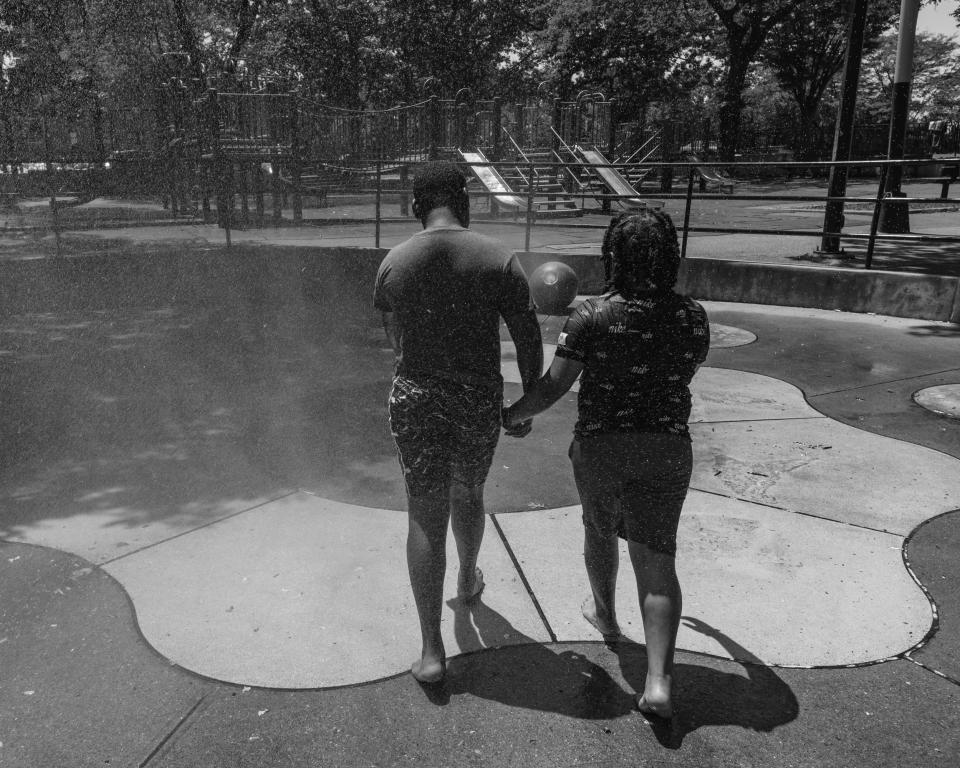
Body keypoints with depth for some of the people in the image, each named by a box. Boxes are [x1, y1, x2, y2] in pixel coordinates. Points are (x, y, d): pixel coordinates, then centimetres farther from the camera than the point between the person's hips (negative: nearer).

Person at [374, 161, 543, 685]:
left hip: (415, 396, 0)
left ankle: (431, 651, 6)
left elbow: (394, 339, 10)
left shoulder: (393, 263, -3)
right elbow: (528, 338, -6)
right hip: (480, 399, 1)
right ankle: (468, 579, 52)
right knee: (468, 493, 25)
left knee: (425, 517, 6)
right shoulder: (498, 259, -7)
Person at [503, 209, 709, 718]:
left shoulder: (592, 316, -13)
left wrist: (511, 416, 2)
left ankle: (604, 613, 48)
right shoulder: (693, 317, -1)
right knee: (656, 560, 5)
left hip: (599, 447, -1)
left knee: (598, 526, 26)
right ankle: (658, 681, -3)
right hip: (667, 451, 2)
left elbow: (552, 386, -13)